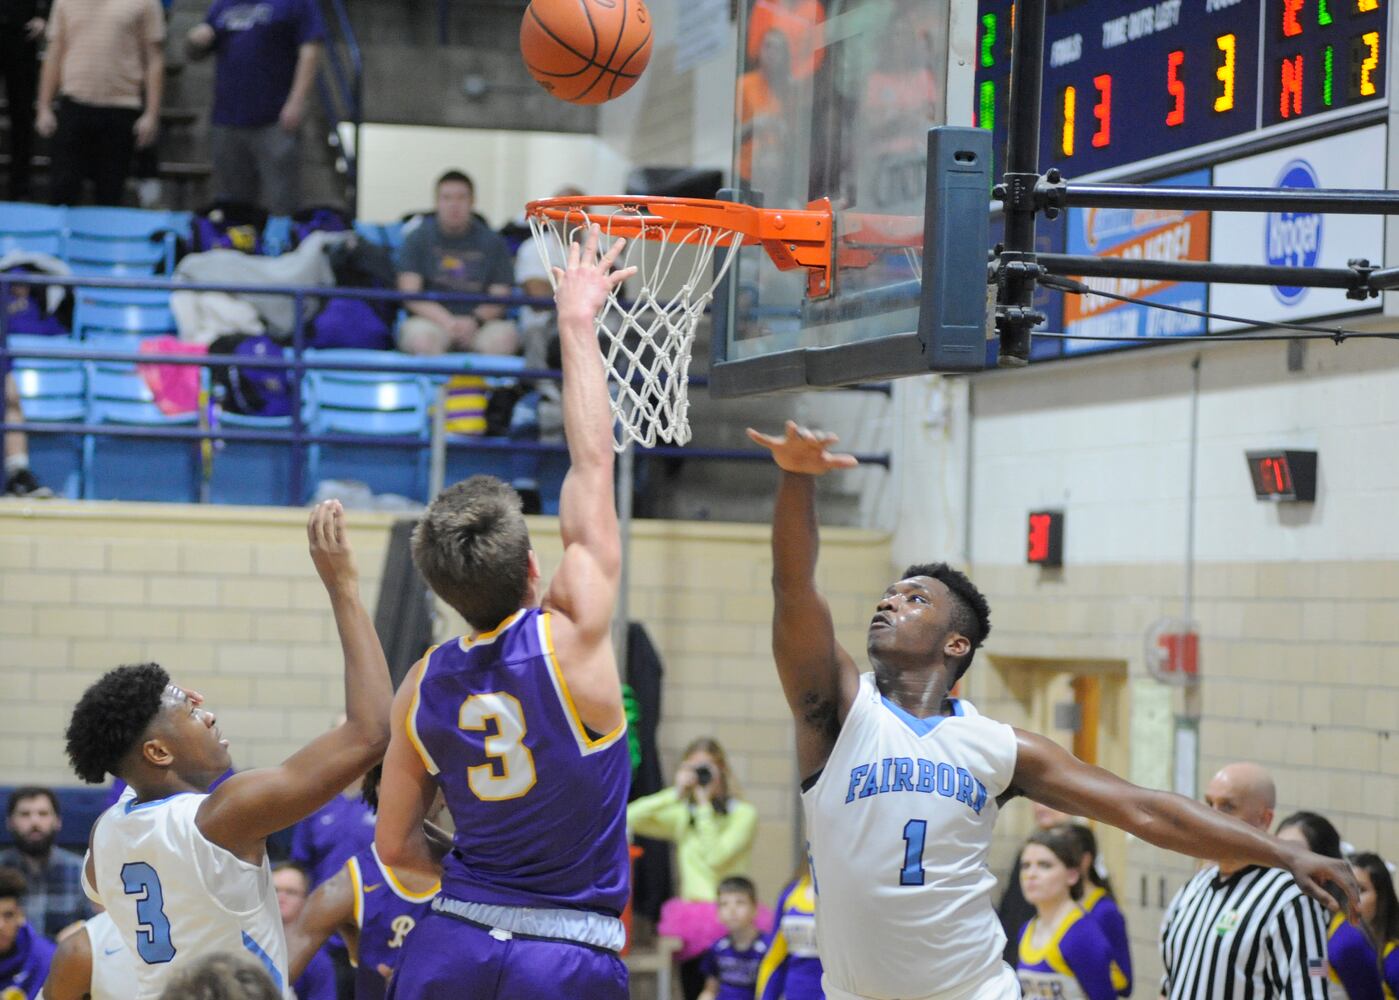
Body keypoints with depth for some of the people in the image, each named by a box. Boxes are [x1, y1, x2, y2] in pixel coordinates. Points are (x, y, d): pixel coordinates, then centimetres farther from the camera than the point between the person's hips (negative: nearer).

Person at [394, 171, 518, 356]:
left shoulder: (492, 243, 10)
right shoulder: (418, 239, 7)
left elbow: (499, 296, 2)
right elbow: (410, 292, -3)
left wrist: (475, 320, -20)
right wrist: (447, 322, -19)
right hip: (432, 320, -1)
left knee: (505, 336, -31)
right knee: (421, 337, -37)